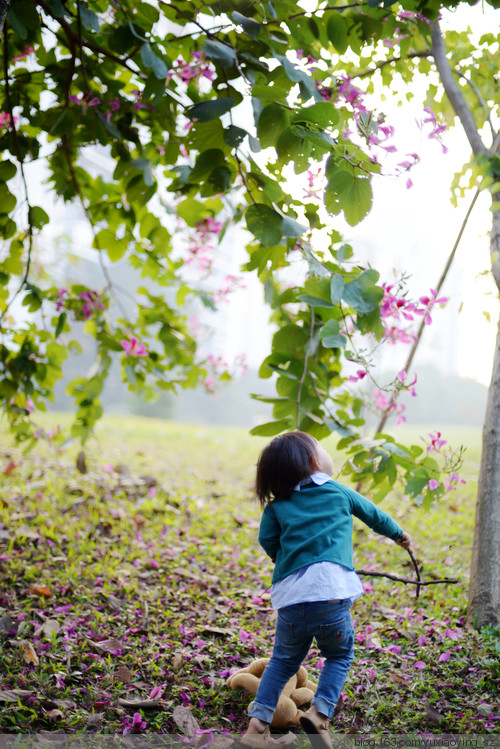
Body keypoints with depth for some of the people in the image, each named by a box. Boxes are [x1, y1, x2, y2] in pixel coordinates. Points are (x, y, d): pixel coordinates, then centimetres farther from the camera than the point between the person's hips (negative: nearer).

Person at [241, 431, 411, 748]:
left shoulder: (278, 505, 13)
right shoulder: (340, 492, 13)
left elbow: (267, 540, 3)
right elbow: (373, 514, 28)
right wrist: (398, 534, 48)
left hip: (290, 596, 2)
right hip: (331, 592, -2)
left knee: (283, 660, 20)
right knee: (339, 655, 21)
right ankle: (320, 713, 4)